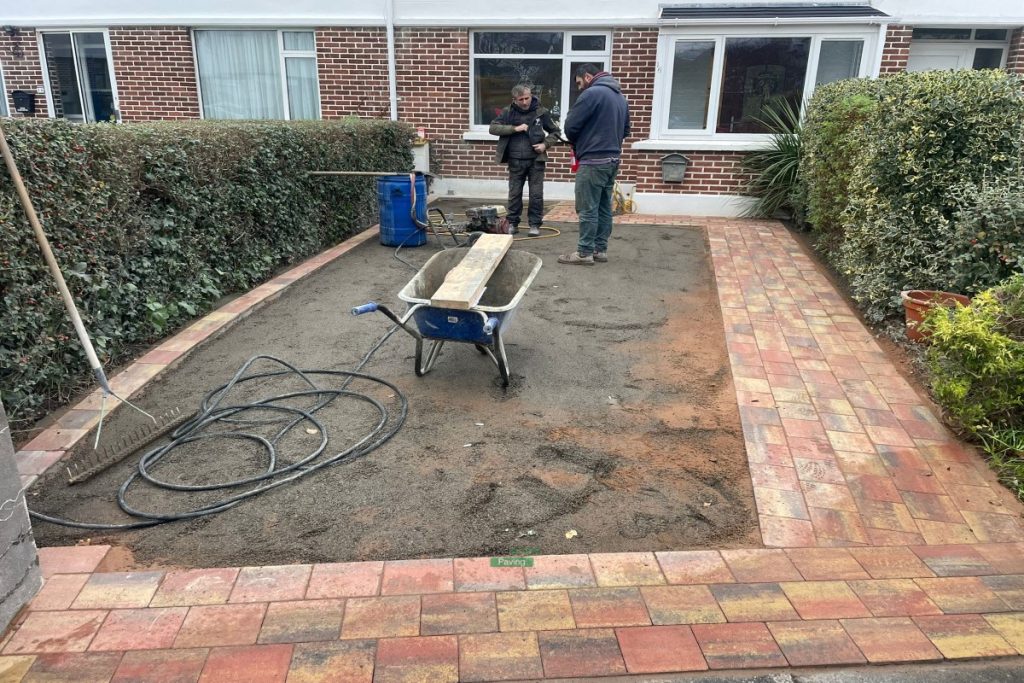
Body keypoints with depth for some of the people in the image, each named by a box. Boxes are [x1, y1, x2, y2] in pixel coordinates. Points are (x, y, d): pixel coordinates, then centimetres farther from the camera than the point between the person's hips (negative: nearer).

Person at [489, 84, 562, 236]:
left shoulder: (541, 112, 1)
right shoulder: (508, 112, 1)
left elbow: (555, 132, 10)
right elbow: (493, 128, -9)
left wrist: (546, 144, -8)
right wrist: (514, 128, -17)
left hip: (536, 160, -1)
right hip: (515, 161, 1)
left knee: (536, 194, 1)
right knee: (514, 194, 8)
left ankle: (535, 224, 12)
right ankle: (512, 223, 19)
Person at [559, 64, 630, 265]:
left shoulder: (592, 93, -12)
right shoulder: (620, 96, 16)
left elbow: (570, 126, -10)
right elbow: (625, 130, 24)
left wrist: (576, 143, 9)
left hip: (594, 161, -9)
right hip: (613, 159, 9)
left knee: (588, 209, -4)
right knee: (604, 207, 13)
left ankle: (584, 253, 0)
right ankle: (601, 249, 18)